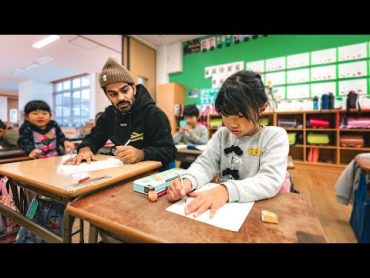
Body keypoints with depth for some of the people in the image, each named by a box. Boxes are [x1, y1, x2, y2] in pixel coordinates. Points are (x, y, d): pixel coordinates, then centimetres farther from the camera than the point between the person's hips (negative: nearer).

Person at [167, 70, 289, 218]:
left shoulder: (275, 136, -7)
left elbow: (271, 180, -19)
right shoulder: (222, 134, 4)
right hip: (221, 205, 3)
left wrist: (227, 190, -34)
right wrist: (188, 181, -27)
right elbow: (205, 163, -6)